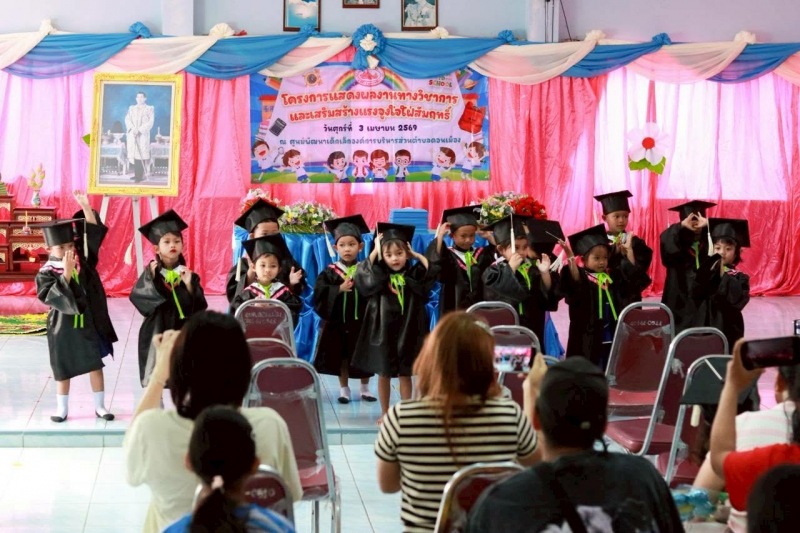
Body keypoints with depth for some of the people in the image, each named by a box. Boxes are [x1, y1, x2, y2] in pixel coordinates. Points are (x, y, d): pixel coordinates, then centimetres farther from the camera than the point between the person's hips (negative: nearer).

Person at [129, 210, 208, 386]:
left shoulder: (188, 274, -1)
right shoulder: (151, 273, -4)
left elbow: (200, 306, -7)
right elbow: (136, 296, -16)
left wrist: (189, 285, -20)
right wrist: (151, 278, -25)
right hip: (157, 332, -1)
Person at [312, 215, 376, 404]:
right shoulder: (330, 272, -4)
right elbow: (320, 293, -15)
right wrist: (339, 289, -24)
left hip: (361, 321, 1)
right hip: (338, 322, 0)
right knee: (341, 356, 8)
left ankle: (365, 389, 24)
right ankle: (344, 389, 21)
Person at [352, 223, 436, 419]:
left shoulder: (413, 275, 0)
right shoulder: (378, 275, -2)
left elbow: (433, 269, -10)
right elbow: (363, 272, -18)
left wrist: (416, 255, -4)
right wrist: (375, 250, -11)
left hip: (407, 331, 0)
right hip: (383, 330, 0)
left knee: (405, 374, 6)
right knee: (384, 374, 8)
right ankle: (385, 413, 18)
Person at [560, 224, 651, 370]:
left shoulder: (614, 275, 12)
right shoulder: (581, 276, -5)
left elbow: (637, 278, 6)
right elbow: (573, 284, -27)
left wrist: (628, 251, 4)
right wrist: (570, 258, -38)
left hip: (612, 337, 5)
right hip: (588, 339, -5)